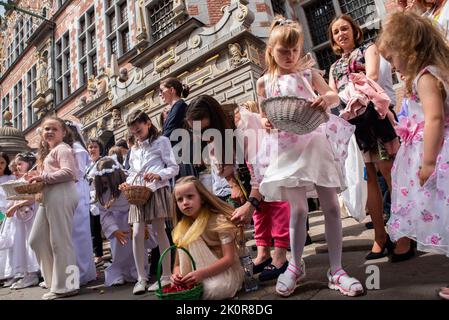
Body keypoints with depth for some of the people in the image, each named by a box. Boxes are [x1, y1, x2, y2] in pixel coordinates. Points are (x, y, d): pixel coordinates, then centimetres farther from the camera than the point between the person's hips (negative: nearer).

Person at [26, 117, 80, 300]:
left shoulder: (62, 148, -4)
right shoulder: (48, 152, 27)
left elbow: (69, 172, -18)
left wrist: (43, 177, -14)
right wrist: (37, 178, 8)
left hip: (61, 195, -10)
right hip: (48, 197, 10)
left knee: (60, 241, -6)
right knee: (37, 239, 11)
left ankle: (65, 285, 4)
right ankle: (54, 279, 21)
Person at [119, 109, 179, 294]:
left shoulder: (161, 141, 3)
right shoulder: (134, 148, 22)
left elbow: (174, 167, -3)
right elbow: (132, 172, 20)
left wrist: (159, 175, -21)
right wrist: (128, 183, 0)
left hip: (157, 189, -5)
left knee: (159, 232, -1)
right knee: (137, 234, -2)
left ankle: (166, 276, 9)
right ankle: (141, 278, 8)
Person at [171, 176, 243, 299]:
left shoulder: (219, 220, -18)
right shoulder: (181, 228, -1)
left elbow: (229, 259, -22)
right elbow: (178, 264, 2)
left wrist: (201, 273, -33)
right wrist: (176, 274, -22)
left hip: (226, 271, -4)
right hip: (200, 271, 4)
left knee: (215, 289, -35)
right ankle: (188, 283, -8)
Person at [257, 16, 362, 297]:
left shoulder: (308, 73, 7)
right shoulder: (264, 82, 8)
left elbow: (335, 96, 2)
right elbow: (265, 116, 13)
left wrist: (327, 99, -22)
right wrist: (265, 123, -11)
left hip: (316, 143, 1)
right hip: (288, 148, 0)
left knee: (331, 206, 1)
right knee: (297, 210, 3)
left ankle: (336, 270, 15)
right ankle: (295, 265, 24)